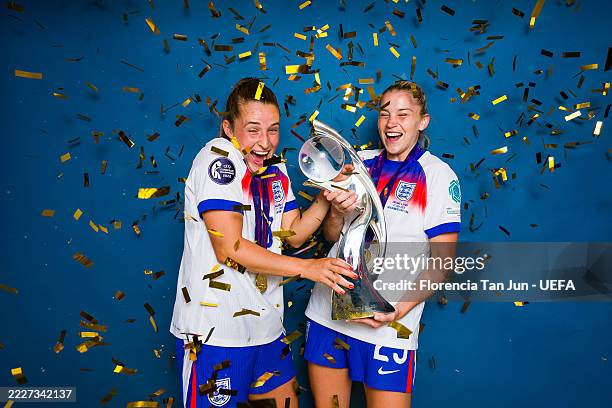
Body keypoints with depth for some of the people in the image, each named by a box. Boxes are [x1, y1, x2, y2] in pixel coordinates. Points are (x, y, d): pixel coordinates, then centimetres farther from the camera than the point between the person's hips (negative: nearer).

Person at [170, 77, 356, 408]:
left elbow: (293, 234, 9)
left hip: (265, 326, 8)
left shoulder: (276, 171, 10)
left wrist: (326, 198, -6)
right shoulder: (218, 158, -15)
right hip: (214, 330, -7)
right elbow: (229, 248, -21)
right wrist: (307, 267, -21)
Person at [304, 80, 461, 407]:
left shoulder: (439, 175, -5)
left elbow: (441, 260, -6)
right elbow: (331, 236, 10)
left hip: (387, 326, -4)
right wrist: (338, 212, -12)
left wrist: (401, 309, -19)